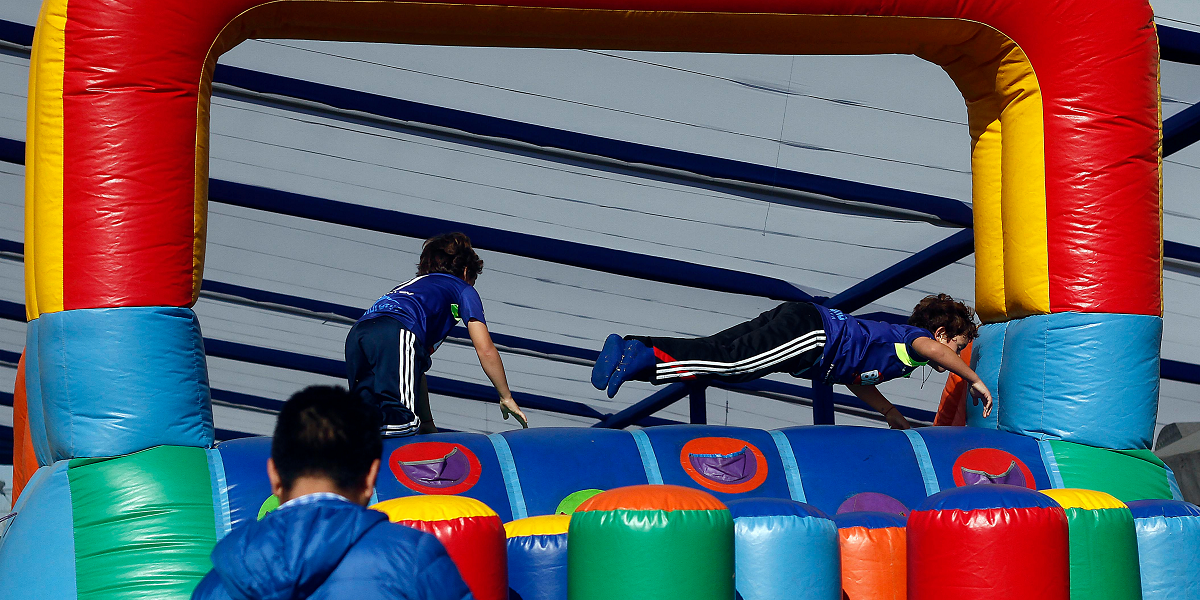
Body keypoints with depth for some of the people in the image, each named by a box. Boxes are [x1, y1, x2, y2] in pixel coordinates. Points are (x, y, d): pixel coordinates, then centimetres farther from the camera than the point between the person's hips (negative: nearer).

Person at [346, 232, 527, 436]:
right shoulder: (463, 289, 27)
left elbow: (416, 369, 42)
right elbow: (486, 350, 17)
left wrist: (427, 425, 42)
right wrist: (506, 398, 28)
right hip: (395, 335, -7)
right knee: (403, 421, -17)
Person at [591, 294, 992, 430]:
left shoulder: (895, 337, 32)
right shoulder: (914, 335, 6)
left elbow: (855, 378, 43)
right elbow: (931, 348, -21)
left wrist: (892, 415, 41)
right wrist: (974, 380, -10)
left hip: (793, 321, 8)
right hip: (808, 331, -8)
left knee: (713, 354, -3)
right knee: (726, 362, -22)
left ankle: (629, 351, -12)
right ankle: (642, 356, -32)